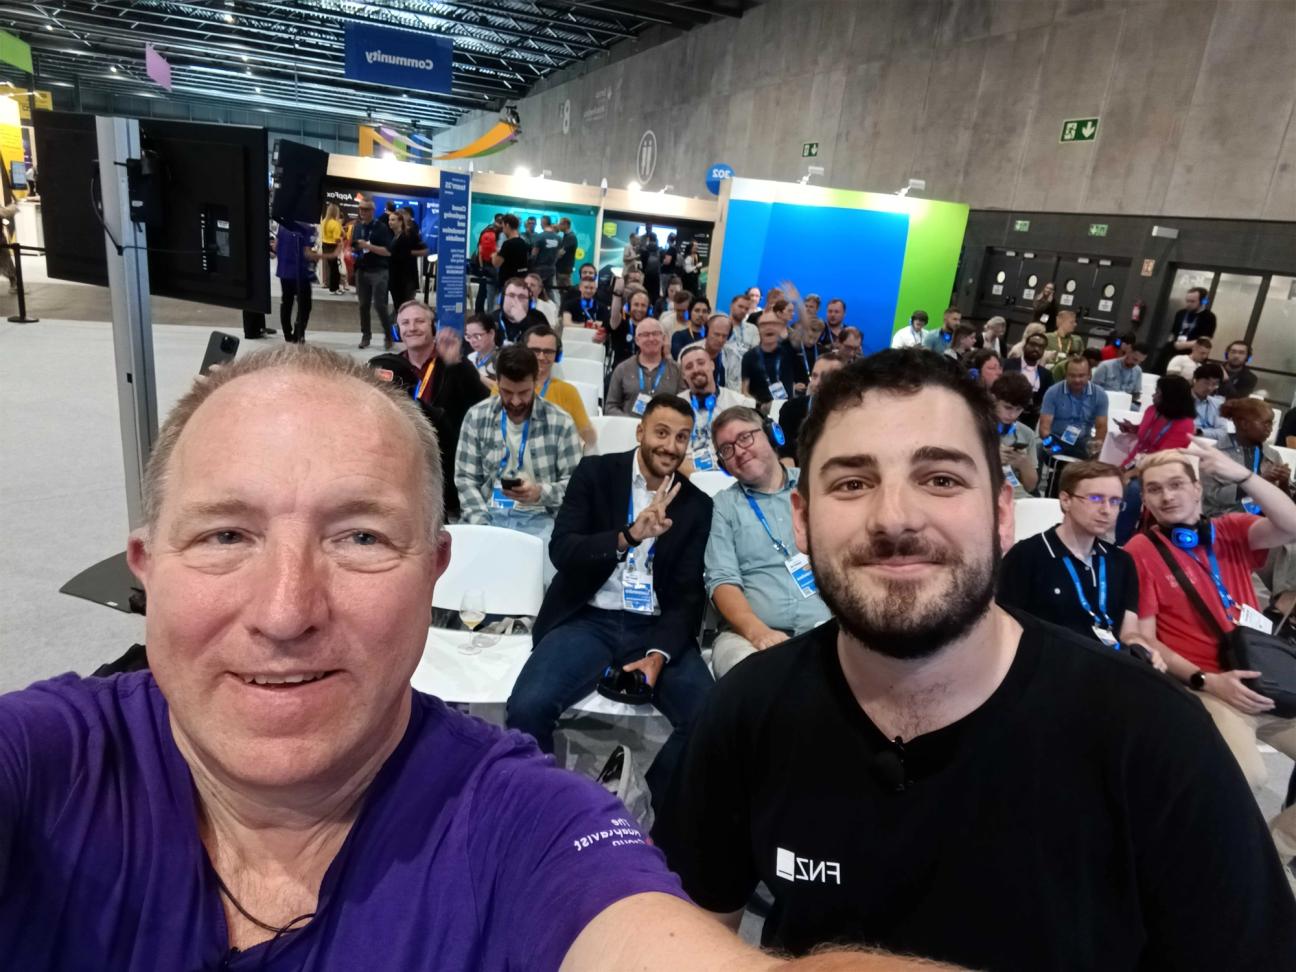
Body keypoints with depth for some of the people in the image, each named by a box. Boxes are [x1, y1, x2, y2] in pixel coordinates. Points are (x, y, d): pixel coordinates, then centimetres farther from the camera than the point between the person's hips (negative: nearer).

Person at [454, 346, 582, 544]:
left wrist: (541, 492, -18)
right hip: (489, 514, 1)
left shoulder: (560, 422, -2)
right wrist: (481, 522, -11)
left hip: (539, 518, -1)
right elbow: (465, 478, 4)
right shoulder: (476, 416, 4)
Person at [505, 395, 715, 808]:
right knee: (527, 708, -27)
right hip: (588, 620, -1)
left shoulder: (697, 505, 8)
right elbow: (562, 550, -9)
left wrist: (659, 654, -14)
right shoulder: (596, 472, 3)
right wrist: (628, 536, -26)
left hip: (656, 629, 2)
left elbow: (688, 595, 3)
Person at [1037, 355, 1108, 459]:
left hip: (1083, 443, 2)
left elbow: (1101, 426, 0)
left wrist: (1099, 442, -24)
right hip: (1056, 441, -2)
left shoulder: (1099, 394, 1)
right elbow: (1044, 424, -10)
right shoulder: (1052, 393, -6)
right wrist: (1048, 440, -34)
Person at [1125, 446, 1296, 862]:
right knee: (1244, 776, -32)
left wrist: (1241, 474, -19)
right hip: (1202, 688, -6)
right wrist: (1207, 680, -15)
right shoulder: (1141, 551, -2)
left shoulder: (1231, 531, 11)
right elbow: (1144, 639, -5)